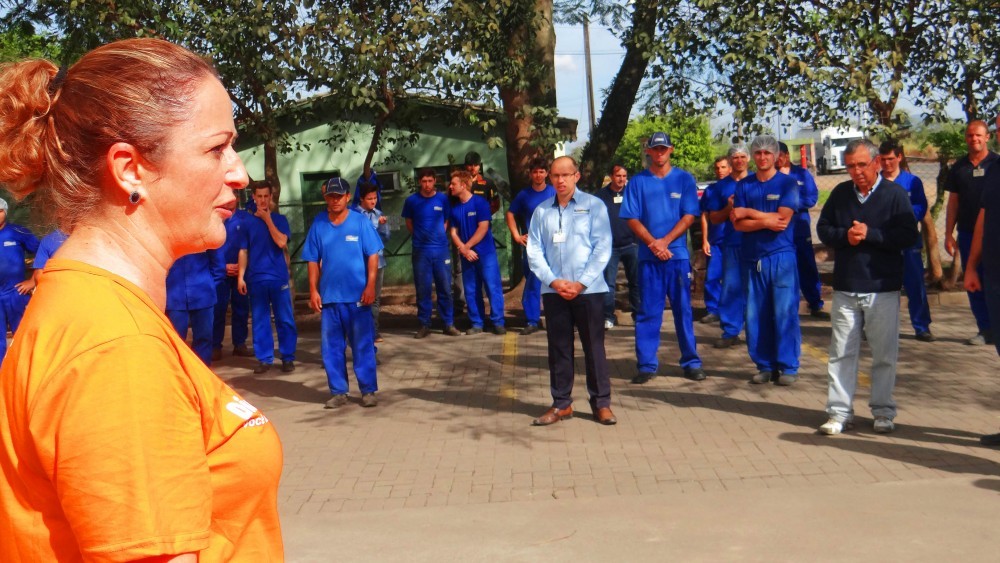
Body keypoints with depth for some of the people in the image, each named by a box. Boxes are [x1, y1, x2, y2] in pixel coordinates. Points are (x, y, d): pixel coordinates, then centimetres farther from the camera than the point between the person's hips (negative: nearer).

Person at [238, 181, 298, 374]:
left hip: (278, 277, -1)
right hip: (255, 278, 1)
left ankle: (288, 358, 8)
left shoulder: (279, 219, 4)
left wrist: (267, 219, -10)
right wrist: (240, 277, 0)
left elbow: (281, 242, -12)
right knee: (260, 320, 4)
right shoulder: (248, 221, 8)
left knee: (285, 319, 0)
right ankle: (264, 359, 11)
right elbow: (243, 251, 7)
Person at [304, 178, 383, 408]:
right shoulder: (318, 225, 5)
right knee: (331, 347, 7)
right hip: (329, 296, 3)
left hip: (357, 295, -2)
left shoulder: (361, 221, -1)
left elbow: (372, 255, -2)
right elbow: (313, 261, 7)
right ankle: (338, 392, 17)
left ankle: (368, 390, 12)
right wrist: (313, 290, 1)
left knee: (363, 345, 3)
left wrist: (370, 286, -9)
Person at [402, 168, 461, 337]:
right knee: (422, 289, 3)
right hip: (421, 251, 0)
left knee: (445, 288, 3)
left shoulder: (443, 199, 1)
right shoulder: (411, 201, 1)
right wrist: (422, 236, 7)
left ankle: (449, 324, 11)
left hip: (441, 249, 0)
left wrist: (438, 235, 3)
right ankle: (424, 325, 11)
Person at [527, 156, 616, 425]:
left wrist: (581, 284, -11)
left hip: (588, 290, -2)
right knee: (558, 348, 6)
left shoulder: (593, 205, 1)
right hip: (553, 291, 2)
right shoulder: (542, 211, 8)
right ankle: (561, 404, 15)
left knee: (594, 346, 3)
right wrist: (554, 282, -9)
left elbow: (602, 248, -5)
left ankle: (601, 402, 12)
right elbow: (534, 251, 4)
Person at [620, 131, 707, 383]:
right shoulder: (637, 181, 6)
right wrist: (653, 244, -11)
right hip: (648, 256, 0)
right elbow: (632, 219, 1)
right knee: (648, 312, 1)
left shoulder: (684, 179, 6)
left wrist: (665, 241, -11)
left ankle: (691, 362, 11)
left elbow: (689, 216, -1)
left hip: (678, 254, 0)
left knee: (683, 310, 4)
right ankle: (646, 365, 7)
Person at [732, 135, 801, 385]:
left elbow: (783, 220, -10)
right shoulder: (744, 185, 10)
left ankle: (788, 367, 3)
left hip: (781, 256, -3)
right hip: (752, 258, 3)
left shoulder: (787, 183, 2)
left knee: (785, 312, -4)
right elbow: (738, 224, 1)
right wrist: (767, 221, -13)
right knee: (756, 315, 4)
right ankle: (765, 365, 13)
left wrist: (749, 212, -4)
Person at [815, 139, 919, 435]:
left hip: (883, 288, -3)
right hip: (845, 288, 3)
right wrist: (844, 235, -10)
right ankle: (839, 413, 10)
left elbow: (908, 236, -10)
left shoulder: (895, 194, -3)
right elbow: (823, 228, 9)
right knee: (841, 352, 4)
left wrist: (869, 234, -17)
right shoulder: (840, 193, 8)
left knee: (884, 355, 5)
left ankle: (883, 412, 18)